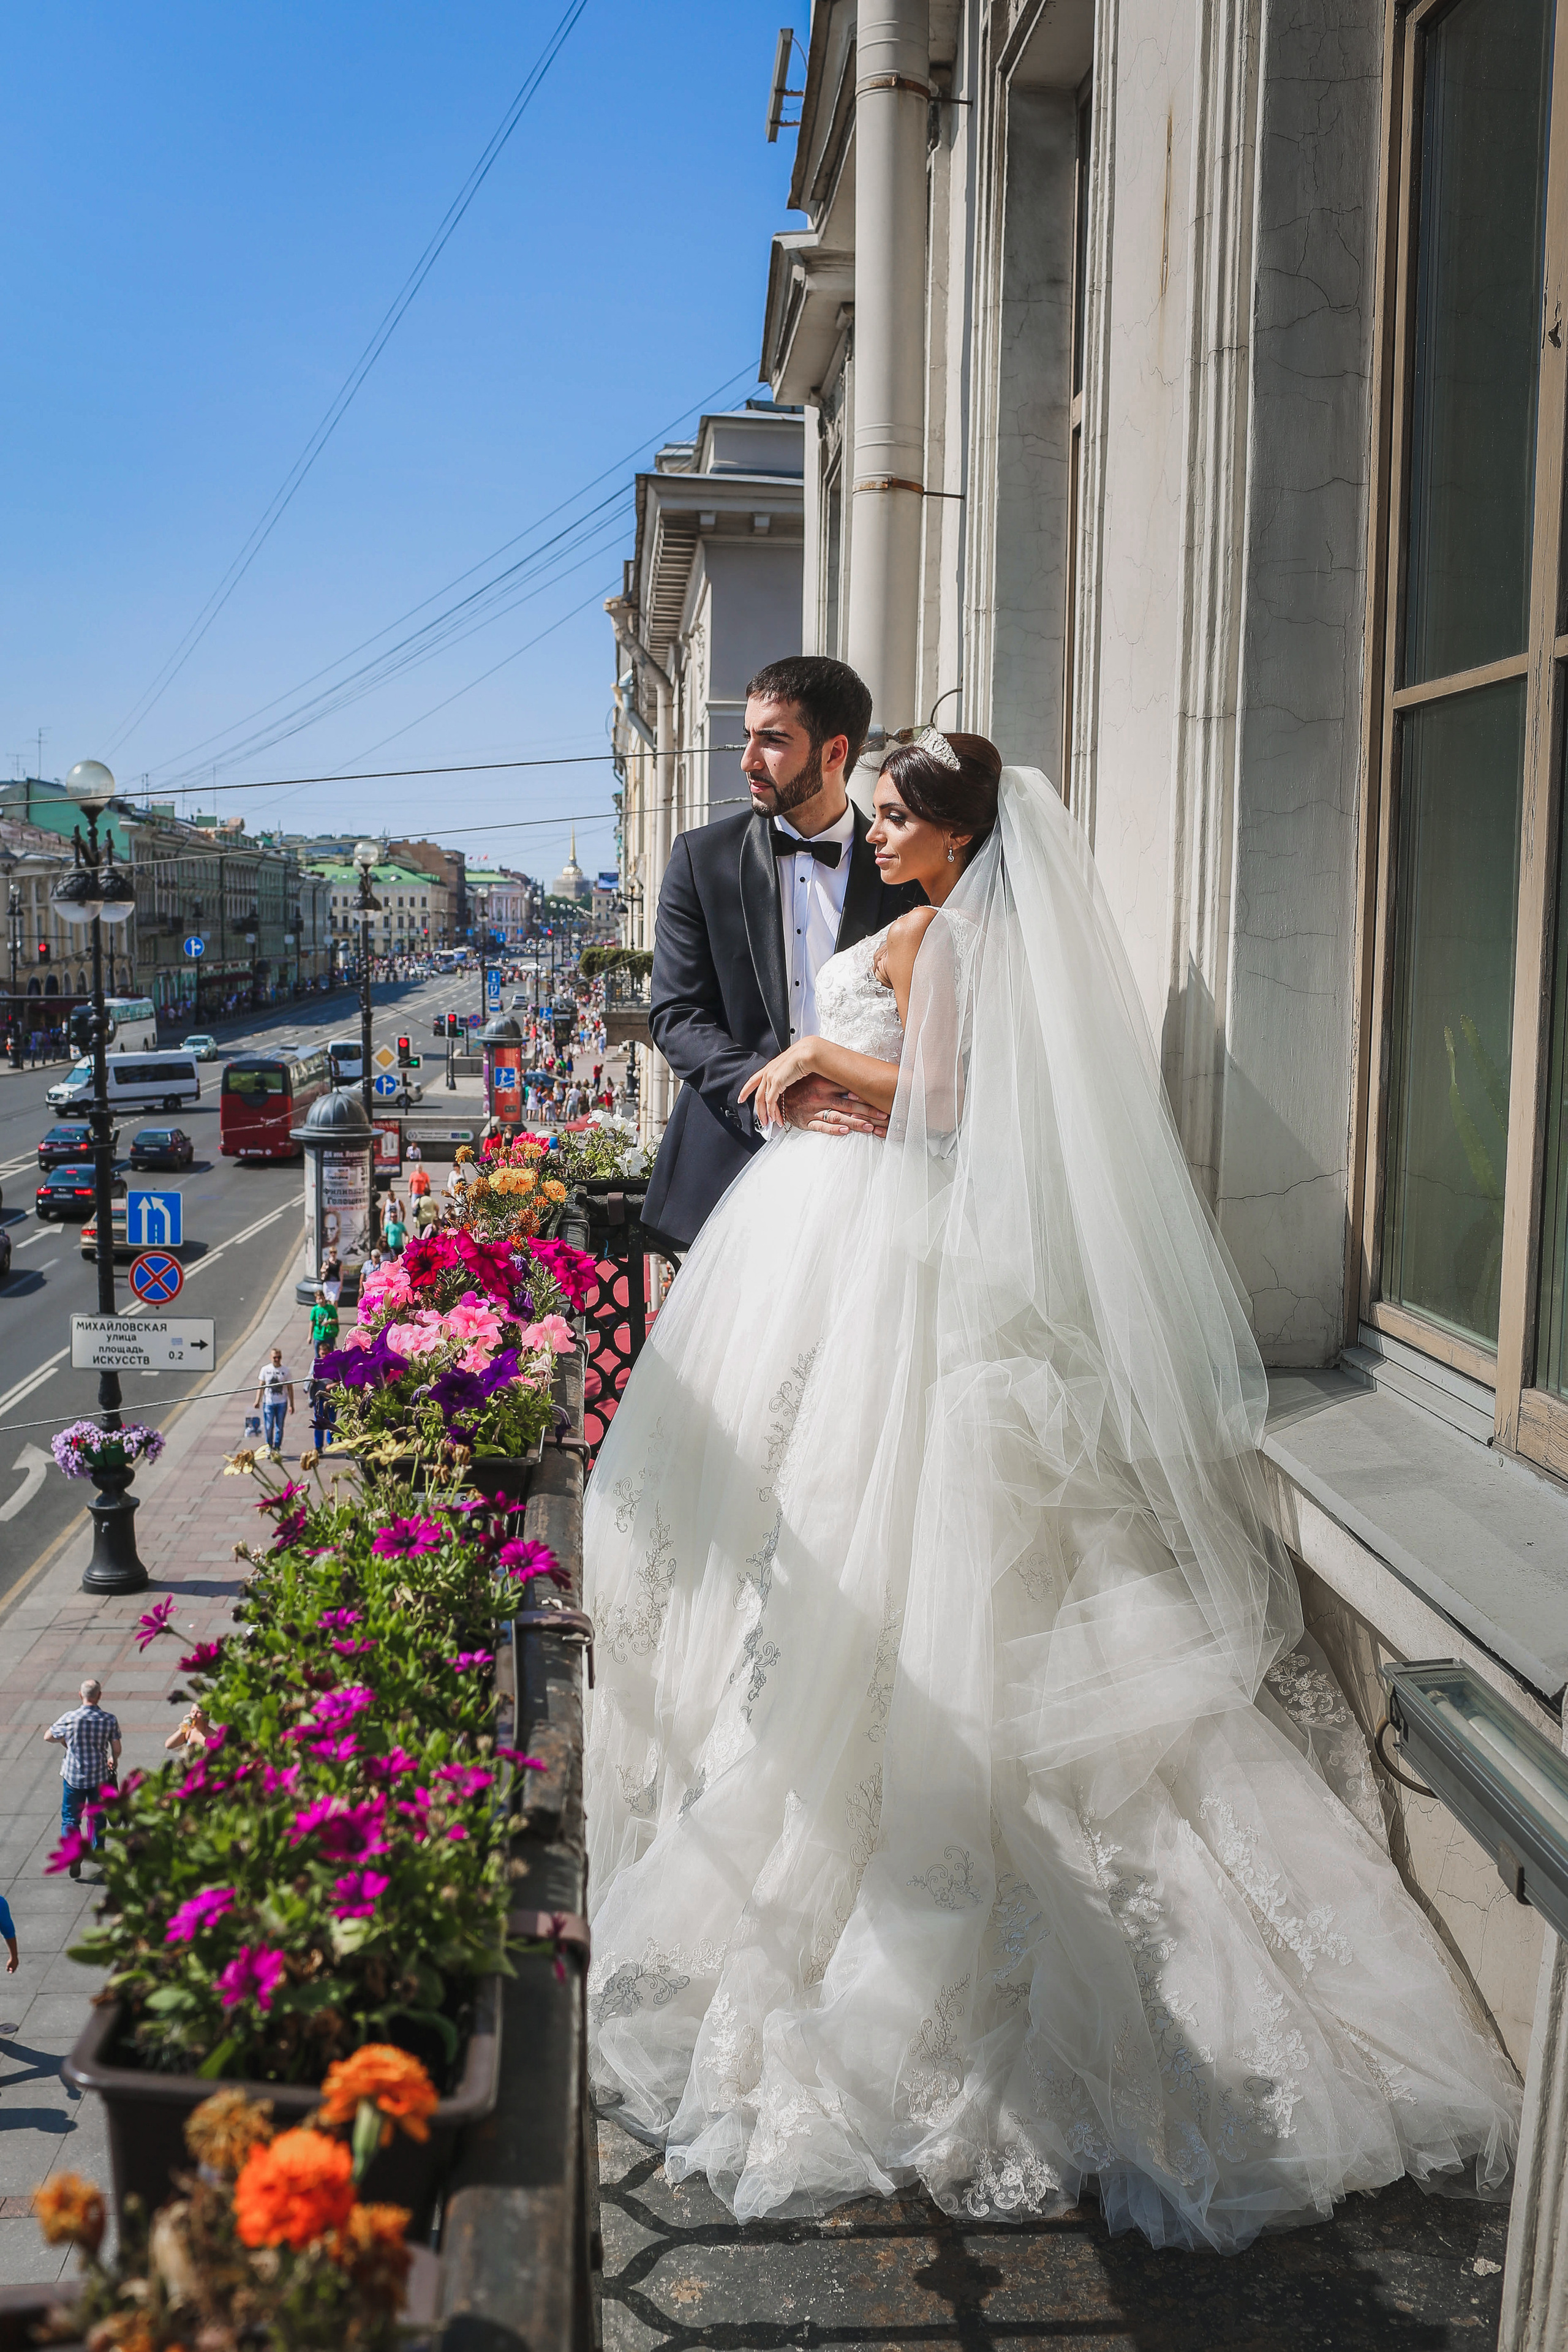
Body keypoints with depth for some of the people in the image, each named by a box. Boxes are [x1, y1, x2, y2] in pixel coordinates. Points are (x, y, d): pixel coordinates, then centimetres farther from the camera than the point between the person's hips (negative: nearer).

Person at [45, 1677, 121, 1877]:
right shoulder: (110, 1720, -11)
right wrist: (114, 1761, 16)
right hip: (100, 1776, 2)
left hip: (73, 1776, -2)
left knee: (70, 1818, 7)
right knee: (97, 1815, 21)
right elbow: (116, 1749, -6)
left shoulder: (70, 1718, -14)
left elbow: (48, 1736, 0)